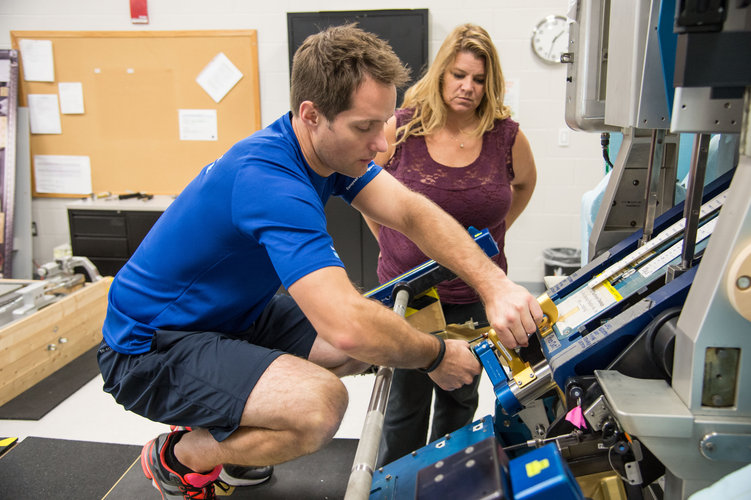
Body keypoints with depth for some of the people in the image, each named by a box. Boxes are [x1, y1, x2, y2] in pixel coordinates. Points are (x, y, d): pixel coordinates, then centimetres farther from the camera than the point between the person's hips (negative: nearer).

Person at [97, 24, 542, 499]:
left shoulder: (331, 146, -5)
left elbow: (412, 212, -11)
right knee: (320, 404, -30)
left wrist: (494, 283, -24)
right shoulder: (268, 179, -34)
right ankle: (178, 460, 1)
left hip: (234, 315, 10)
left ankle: (222, 432, 18)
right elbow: (347, 325, -41)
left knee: (378, 332, 5)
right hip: (151, 349, -9)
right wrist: (436, 355, -23)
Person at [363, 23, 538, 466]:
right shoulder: (400, 130, -9)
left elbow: (525, 182, 16)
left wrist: (494, 231, 9)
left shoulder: (507, 137, -6)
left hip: (474, 296, 2)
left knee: (460, 399, 18)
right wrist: (389, 241, 3)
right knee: (407, 402, 8)